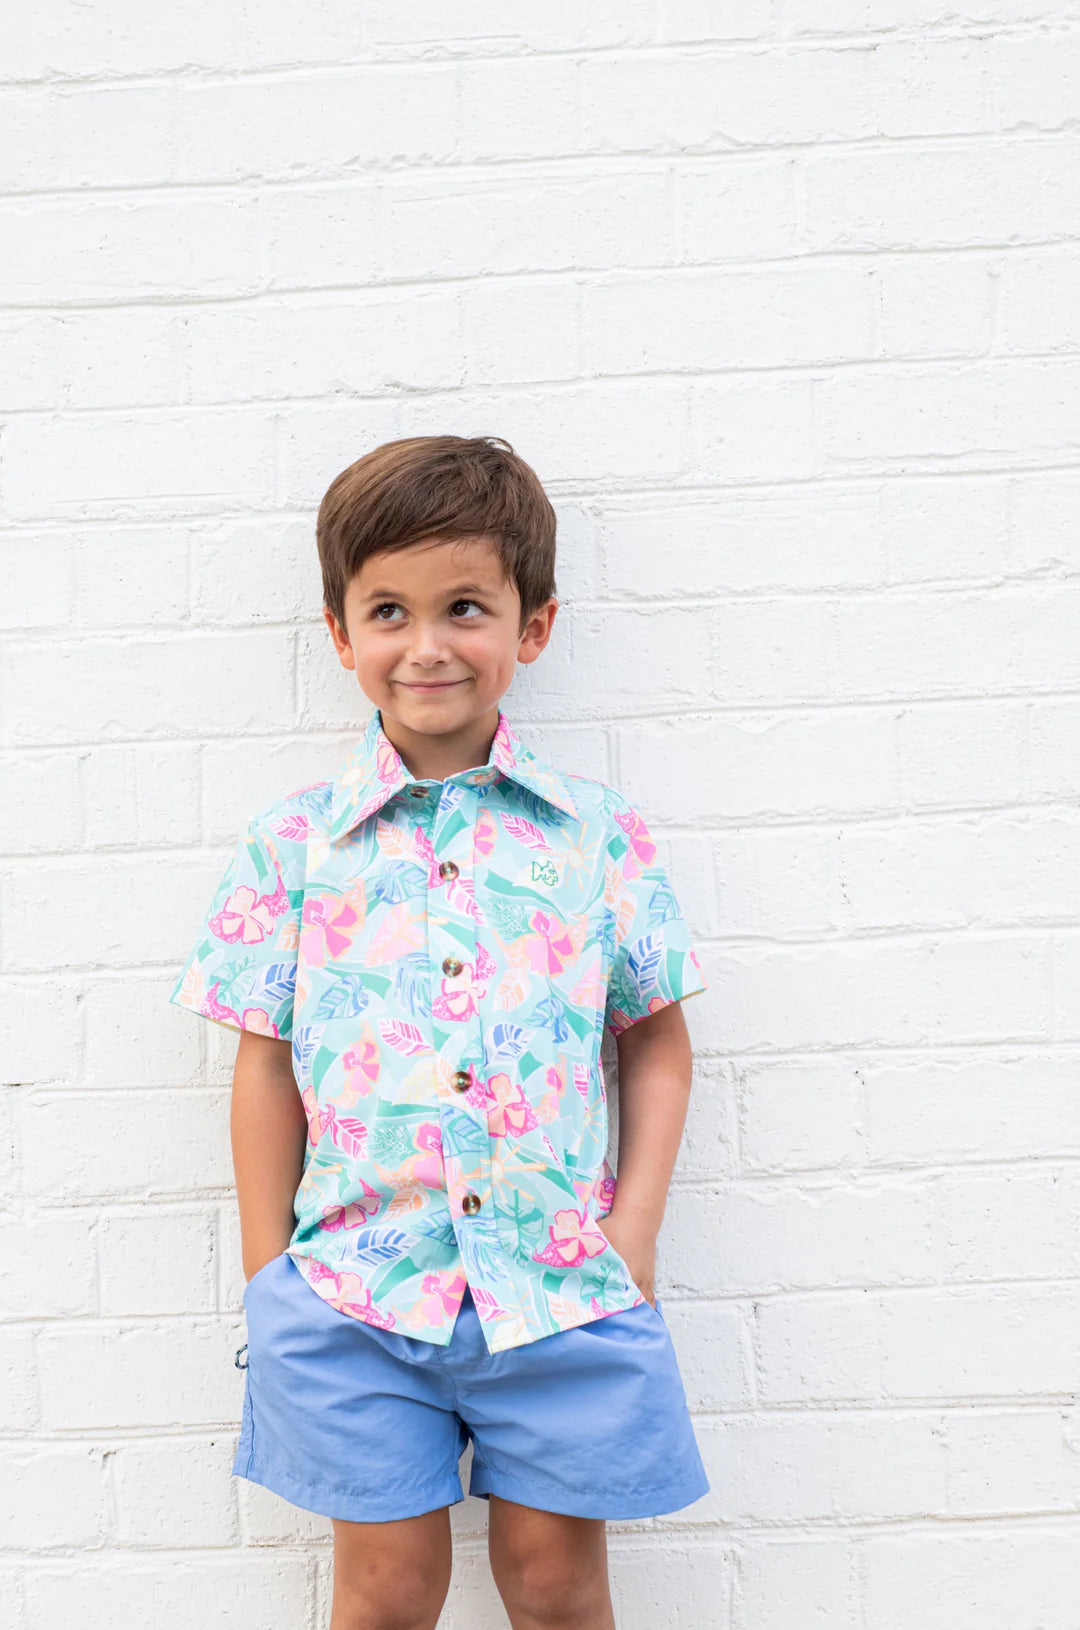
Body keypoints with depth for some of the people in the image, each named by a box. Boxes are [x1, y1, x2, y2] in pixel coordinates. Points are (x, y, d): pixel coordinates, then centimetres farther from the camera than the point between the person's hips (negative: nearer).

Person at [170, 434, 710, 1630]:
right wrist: (267, 1280, 4)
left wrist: (633, 1237, -1)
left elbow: (656, 1040, 5)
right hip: (356, 1286, 0)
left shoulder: (600, 836, -1)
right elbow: (266, 1066, 2)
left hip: (560, 1286, 1)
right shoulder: (291, 845, -1)